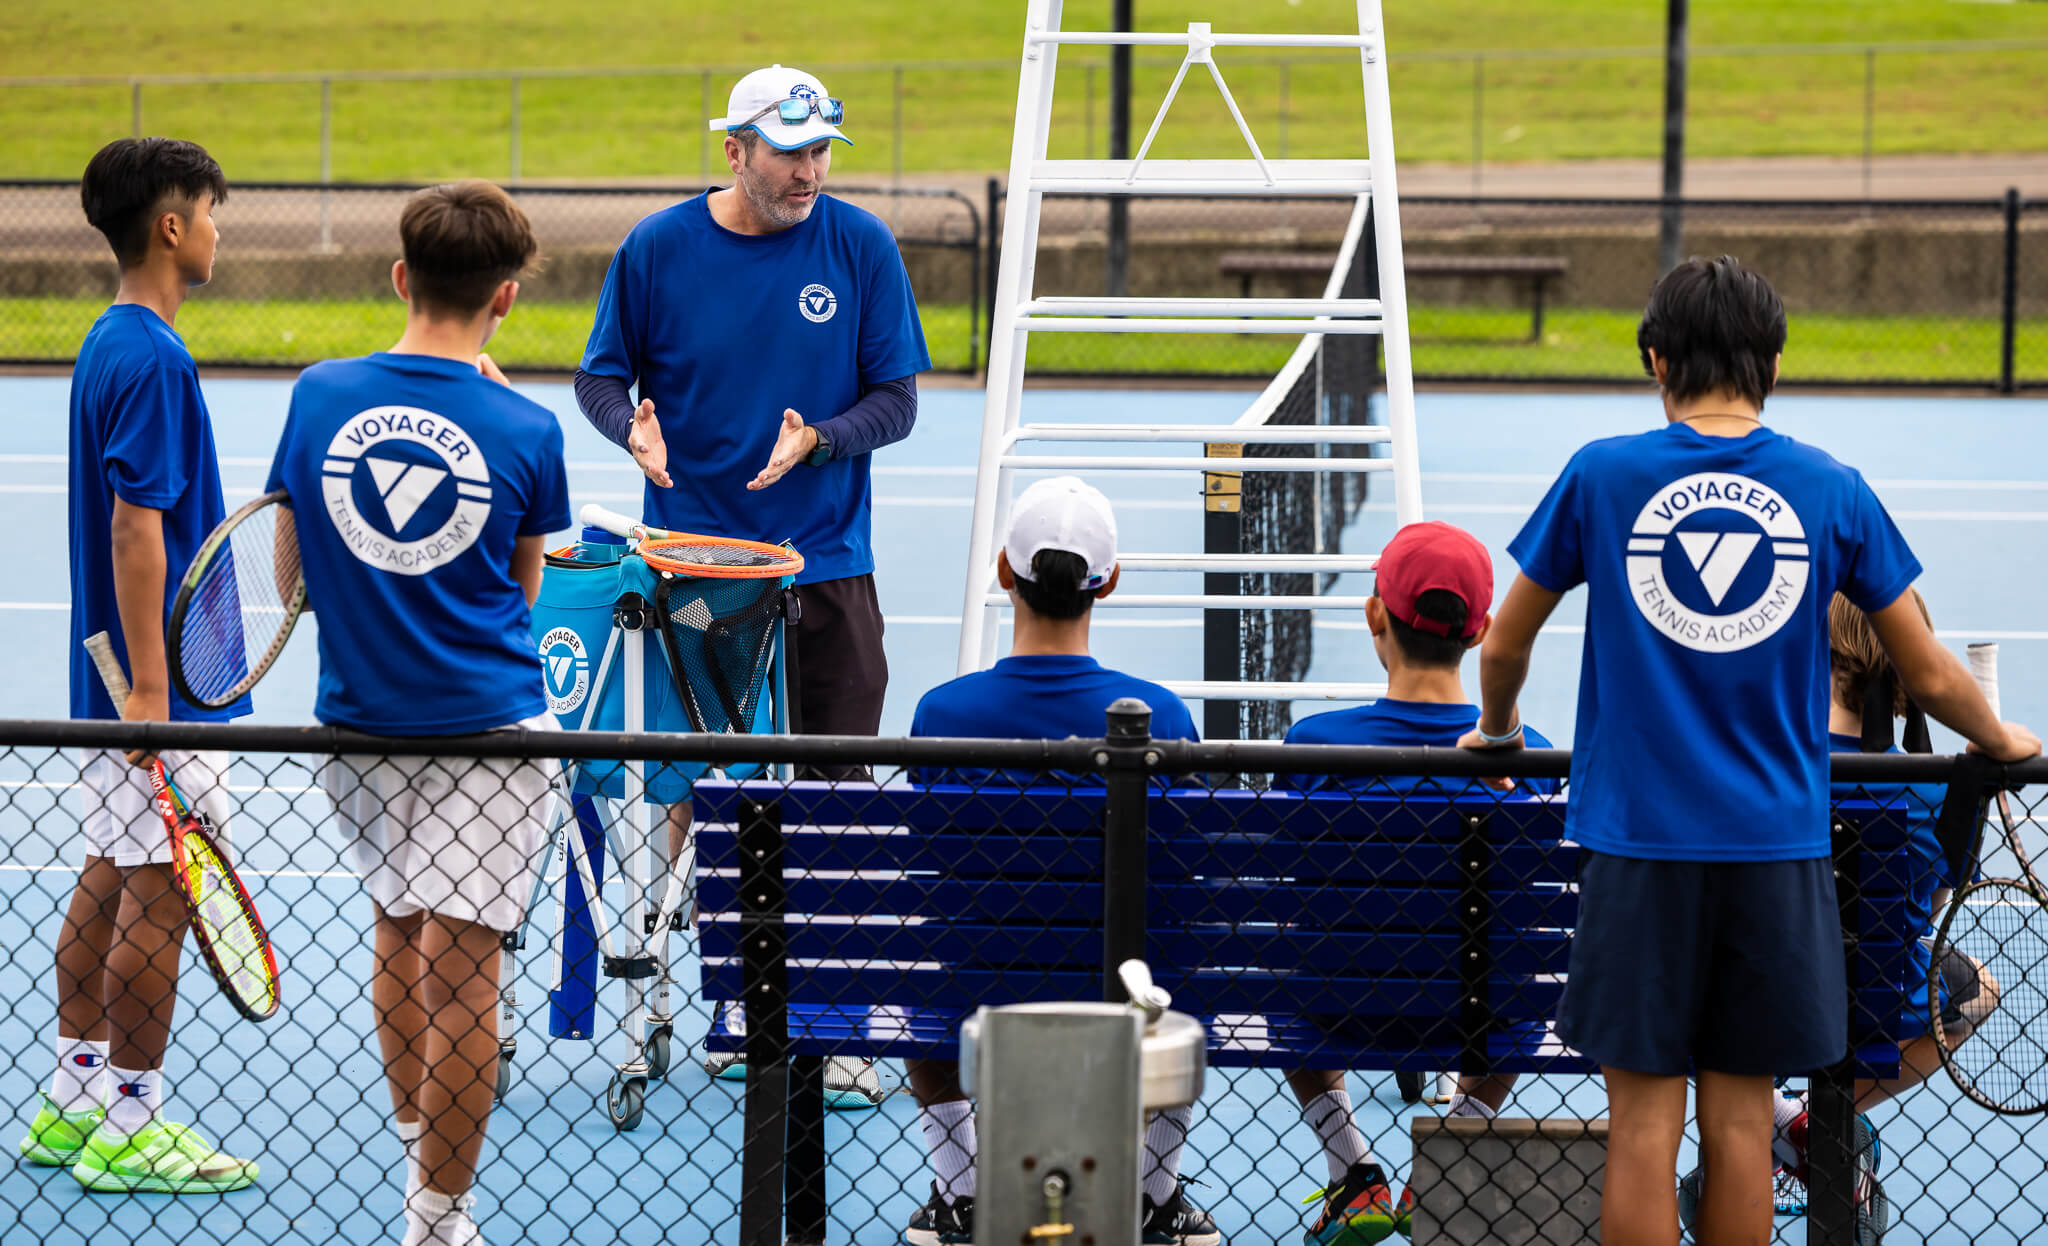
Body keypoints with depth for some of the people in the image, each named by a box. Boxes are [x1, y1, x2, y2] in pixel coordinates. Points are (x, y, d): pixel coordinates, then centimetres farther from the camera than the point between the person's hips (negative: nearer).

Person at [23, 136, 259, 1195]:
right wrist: (150, 692, -24)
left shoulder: (111, 344, 12)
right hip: (161, 684, -10)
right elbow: (135, 527, -23)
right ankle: (128, 1128, 1)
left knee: (110, 880, 14)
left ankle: (72, 1106, 21)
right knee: (160, 893, -4)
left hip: (122, 677, 10)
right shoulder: (153, 360, -19)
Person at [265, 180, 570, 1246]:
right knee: (461, 970, -1)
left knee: (399, 938, 22)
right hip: (486, 726, -4)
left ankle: (416, 1152, 36)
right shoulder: (524, 429, -9)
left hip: (359, 722, 4)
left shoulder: (318, 397, -3)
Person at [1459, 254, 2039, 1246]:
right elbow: (1929, 675, 9)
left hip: (1640, 840, -1)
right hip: (1774, 845, 1)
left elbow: (1504, 647, 9)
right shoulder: (1830, 492, 1)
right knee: (1740, 1114, 7)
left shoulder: (1602, 476, -1)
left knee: (1644, 1118, 2)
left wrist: (1497, 730, 31)